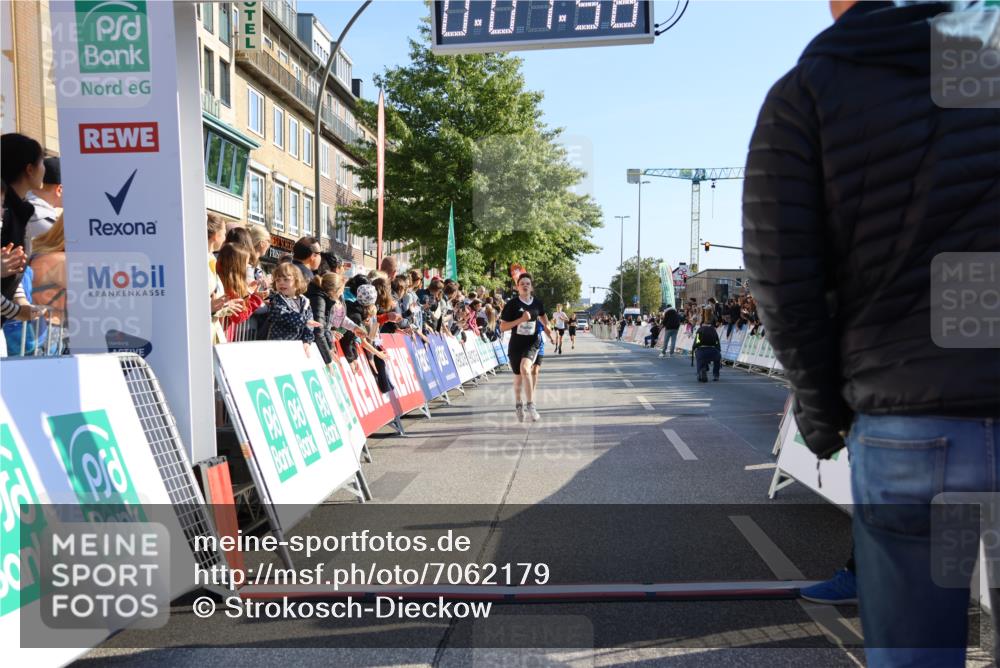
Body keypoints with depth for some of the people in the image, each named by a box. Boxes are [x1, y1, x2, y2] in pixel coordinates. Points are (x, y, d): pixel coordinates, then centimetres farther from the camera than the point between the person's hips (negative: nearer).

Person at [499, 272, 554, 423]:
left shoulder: (537, 303, 0)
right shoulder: (511, 304, -9)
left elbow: (542, 317, 22)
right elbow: (502, 327, -11)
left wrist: (549, 332, 14)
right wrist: (520, 320, -21)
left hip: (532, 343, 0)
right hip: (516, 344, 0)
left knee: (525, 368, -28)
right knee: (518, 377, 12)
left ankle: (530, 405, -25)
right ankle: (518, 404, 40)